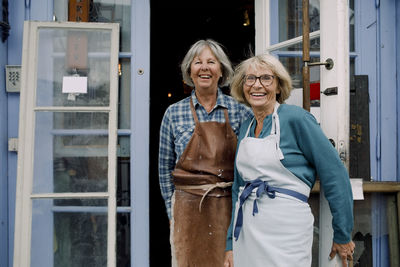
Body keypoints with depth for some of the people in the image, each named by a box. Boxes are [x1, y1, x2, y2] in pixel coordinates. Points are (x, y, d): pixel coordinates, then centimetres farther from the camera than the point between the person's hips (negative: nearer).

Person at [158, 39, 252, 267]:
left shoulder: (240, 111, 2)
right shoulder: (174, 113, 2)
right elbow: (165, 167, 7)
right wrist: (172, 211, 6)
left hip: (231, 207, 0)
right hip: (189, 208, 0)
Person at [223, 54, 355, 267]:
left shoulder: (296, 118, -10)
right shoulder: (245, 128, 9)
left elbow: (335, 174, -10)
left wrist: (342, 236, -6)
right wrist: (231, 245, 13)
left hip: (285, 229, -6)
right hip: (246, 232, 6)